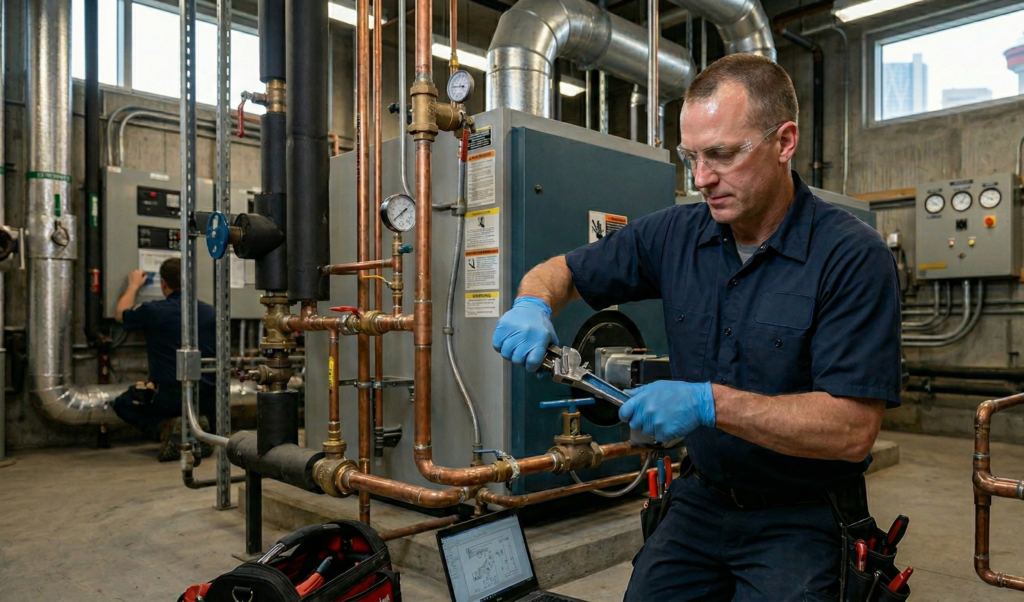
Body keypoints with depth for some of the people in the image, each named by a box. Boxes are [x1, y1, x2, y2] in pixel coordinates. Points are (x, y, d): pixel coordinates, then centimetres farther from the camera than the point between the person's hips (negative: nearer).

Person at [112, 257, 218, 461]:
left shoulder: (153, 311, -8)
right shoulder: (211, 313, 3)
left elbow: (120, 314, 17)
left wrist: (134, 285, 32)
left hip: (170, 397, -4)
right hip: (207, 401, 4)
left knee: (122, 404, 25)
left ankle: (165, 427, -3)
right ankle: (197, 423, 5)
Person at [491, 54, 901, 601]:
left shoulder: (853, 256, -17)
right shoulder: (676, 235, -3)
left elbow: (853, 430, -22)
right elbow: (561, 271, 6)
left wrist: (709, 403, -30)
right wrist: (532, 305, -17)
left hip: (802, 520, -3)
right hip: (702, 500, 4)